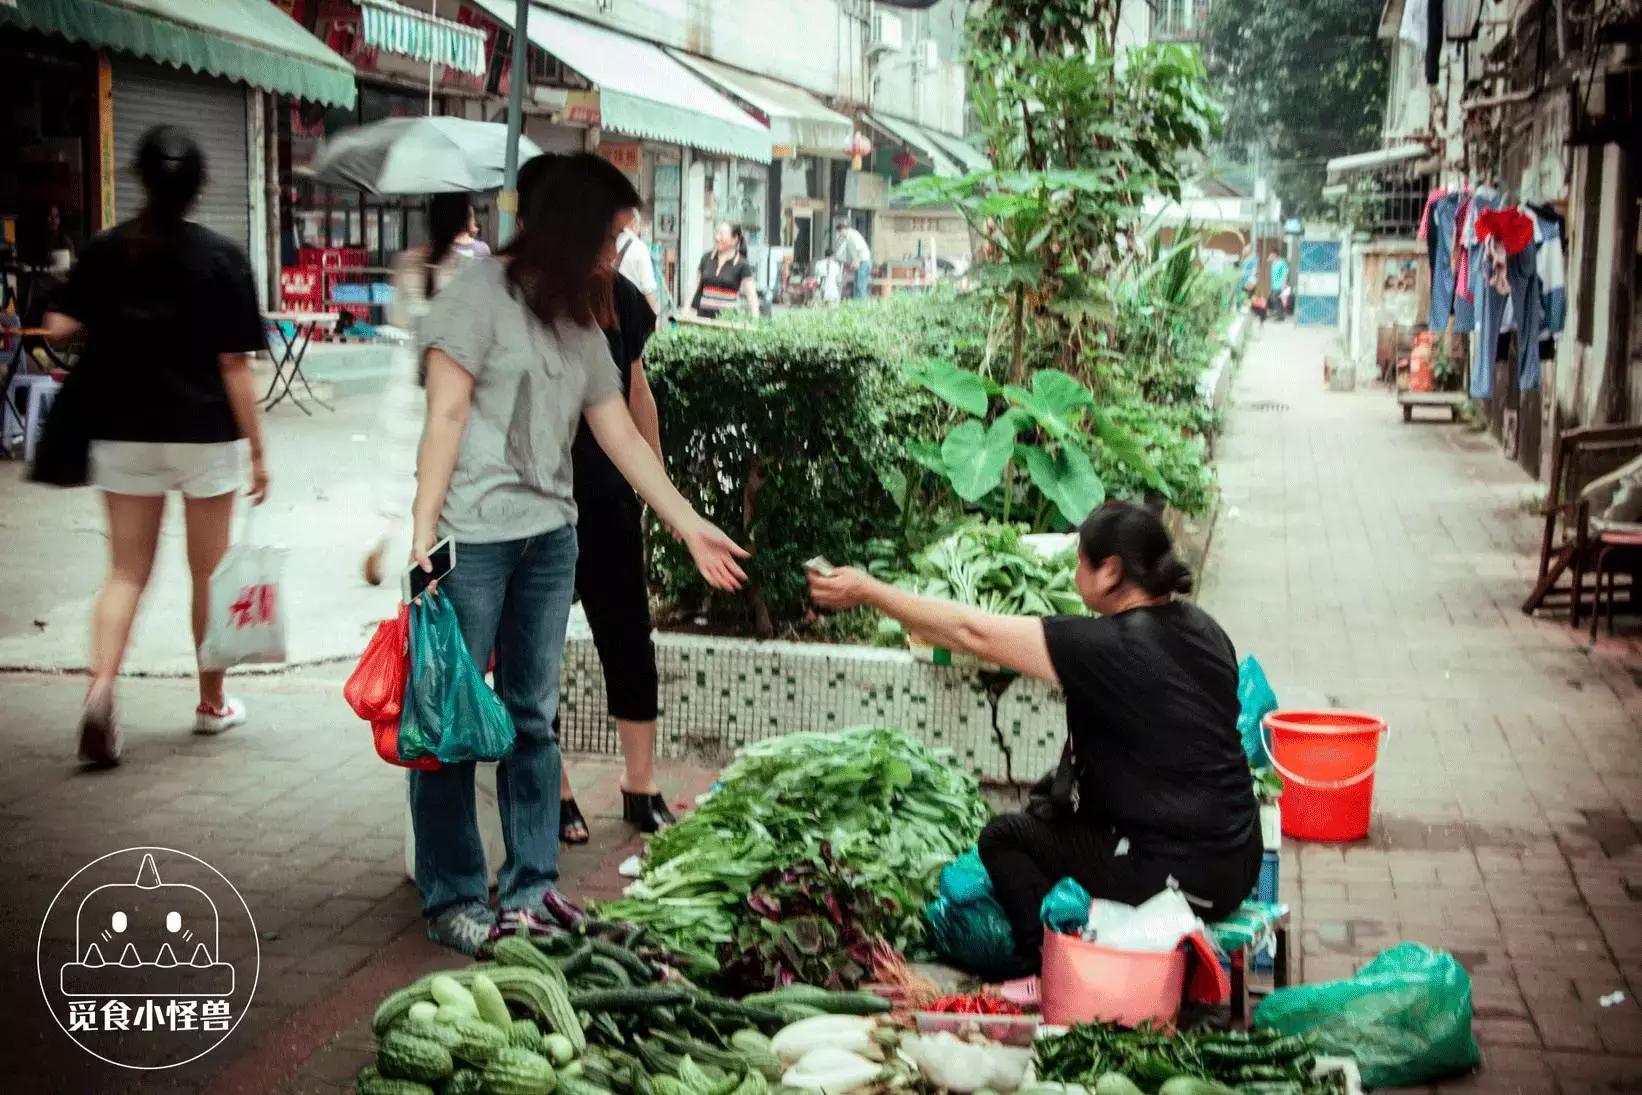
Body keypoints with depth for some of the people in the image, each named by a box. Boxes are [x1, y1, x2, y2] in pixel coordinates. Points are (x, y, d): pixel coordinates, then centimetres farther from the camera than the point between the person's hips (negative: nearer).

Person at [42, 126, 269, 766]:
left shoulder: (104, 252, -1)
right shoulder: (220, 258, -9)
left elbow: (59, 328, -2)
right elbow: (234, 365, -11)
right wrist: (257, 451, -5)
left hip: (123, 434, 2)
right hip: (204, 435, -2)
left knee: (126, 572, 8)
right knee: (208, 573, 12)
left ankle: (100, 690, -13)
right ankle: (212, 703, 24)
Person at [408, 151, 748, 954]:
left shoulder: (580, 323, 16)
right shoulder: (481, 295, -6)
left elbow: (623, 438, 16)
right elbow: (444, 419, -11)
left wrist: (690, 526, 14)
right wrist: (422, 534, -17)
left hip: (550, 537, 7)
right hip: (472, 537, -7)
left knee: (532, 718, 11)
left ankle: (532, 888, 19)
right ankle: (452, 899, 10)